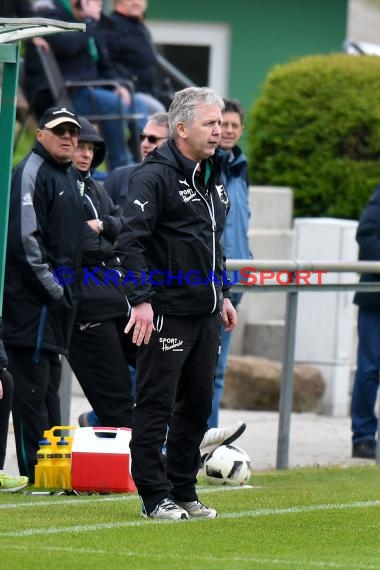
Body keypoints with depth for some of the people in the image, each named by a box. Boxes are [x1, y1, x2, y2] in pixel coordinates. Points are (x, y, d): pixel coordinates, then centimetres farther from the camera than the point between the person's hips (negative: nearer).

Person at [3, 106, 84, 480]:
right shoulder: (31, 172, -11)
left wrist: (67, 290, 18)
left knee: (49, 382, 12)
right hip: (31, 298, -10)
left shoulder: (67, 175, 19)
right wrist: (52, 287, -18)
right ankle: (36, 473, -7)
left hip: (58, 299, 10)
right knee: (33, 385, -8)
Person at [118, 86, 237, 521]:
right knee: (156, 406, -3)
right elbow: (132, 240, -19)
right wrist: (141, 300, -25)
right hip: (166, 313, -8)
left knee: (197, 404, 11)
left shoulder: (211, 177, 16)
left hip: (205, 313, 8)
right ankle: (155, 496, 1)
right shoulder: (154, 176, -12)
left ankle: (183, 491, 19)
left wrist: (221, 295, 24)